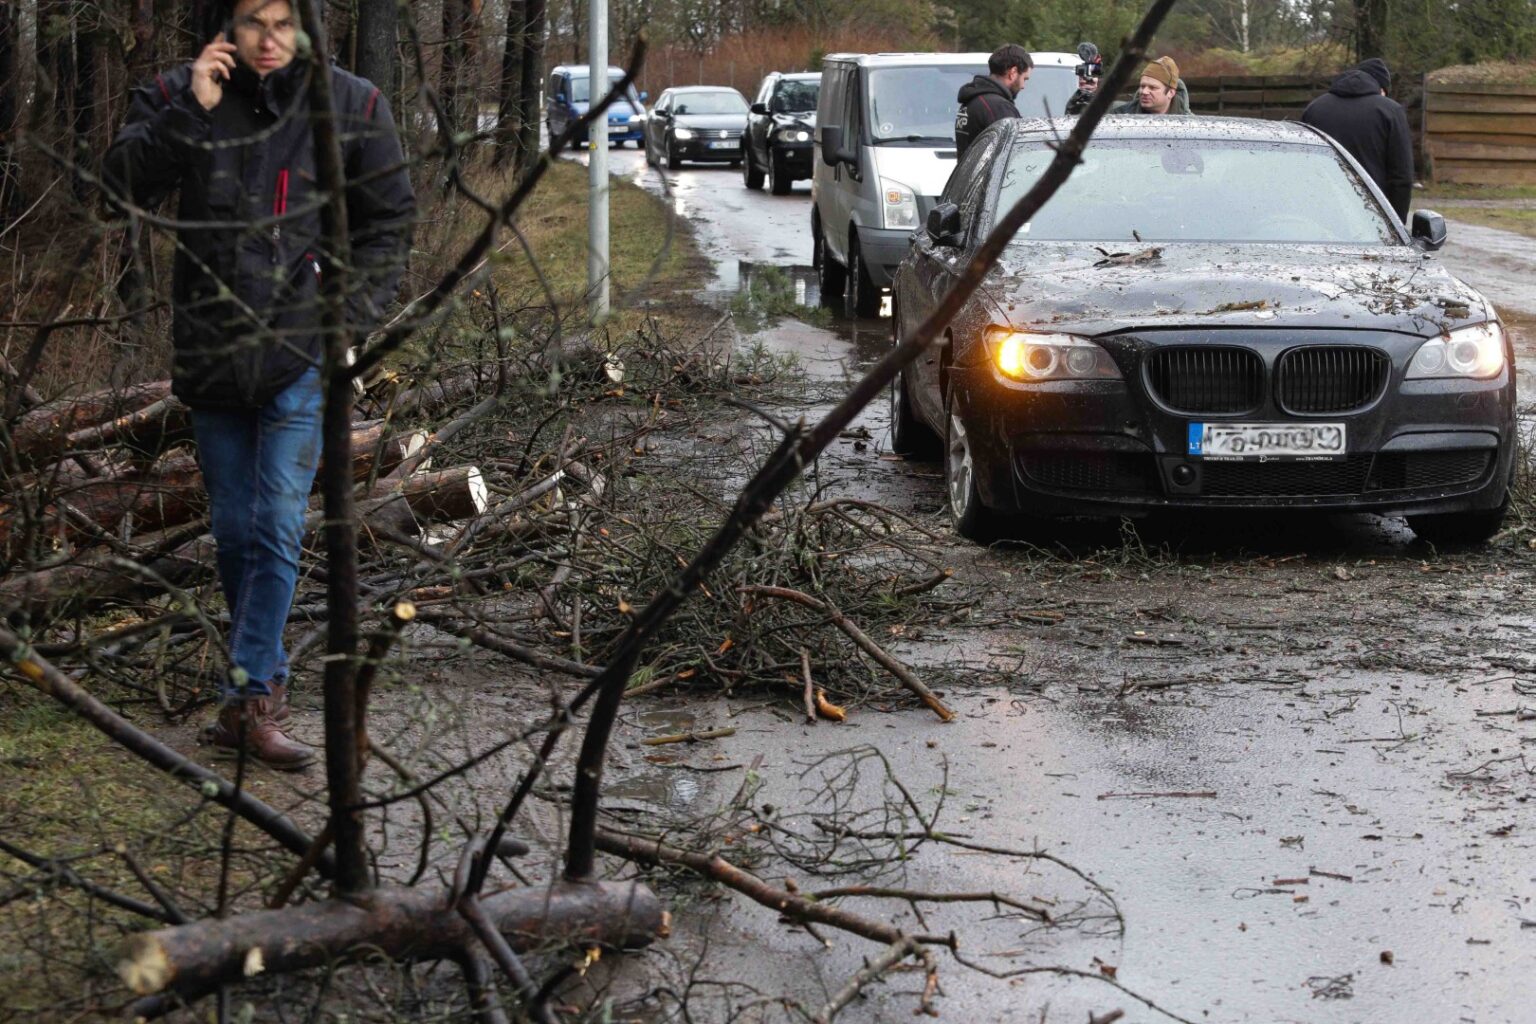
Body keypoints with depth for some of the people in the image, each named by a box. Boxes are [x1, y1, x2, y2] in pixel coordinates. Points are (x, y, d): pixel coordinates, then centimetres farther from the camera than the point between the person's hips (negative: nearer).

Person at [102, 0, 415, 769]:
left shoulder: (351, 108, -2)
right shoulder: (179, 96, 0)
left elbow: (390, 224, 6)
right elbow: (123, 186, -10)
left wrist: (350, 316, -3)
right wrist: (189, 112, -19)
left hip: (303, 352, -2)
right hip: (211, 351, 2)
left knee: (279, 526, -10)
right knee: (234, 530, 10)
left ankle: (250, 695, -9)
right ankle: (267, 674, 24)